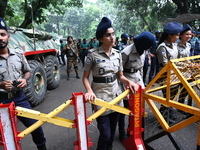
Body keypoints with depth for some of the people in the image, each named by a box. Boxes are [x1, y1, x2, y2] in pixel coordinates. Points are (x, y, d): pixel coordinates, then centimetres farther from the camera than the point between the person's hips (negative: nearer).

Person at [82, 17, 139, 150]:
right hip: (101, 95, -4)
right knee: (105, 134, 0)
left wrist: (129, 82, -10)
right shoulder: (93, 54, -12)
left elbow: (120, 76, 9)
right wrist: (89, 91, -23)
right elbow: (85, 77, -6)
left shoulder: (117, 54, 2)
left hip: (116, 94, 5)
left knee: (113, 131, 17)